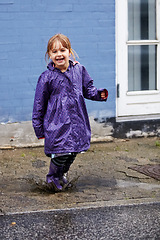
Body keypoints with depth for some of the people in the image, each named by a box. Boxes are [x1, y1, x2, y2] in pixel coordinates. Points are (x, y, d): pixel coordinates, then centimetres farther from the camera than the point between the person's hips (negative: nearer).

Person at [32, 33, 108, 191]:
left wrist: (99, 94, -3)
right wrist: (39, 129, 1)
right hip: (57, 124, -4)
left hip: (77, 122, 4)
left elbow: (88, 89, 18)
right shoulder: (47, 78, -7)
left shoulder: (78, 70, 4)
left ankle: (62, 174, 40)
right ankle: (53, 177, 18)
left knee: (73, 152, 11)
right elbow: (39, 104, 0)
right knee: (61, 152, -11)